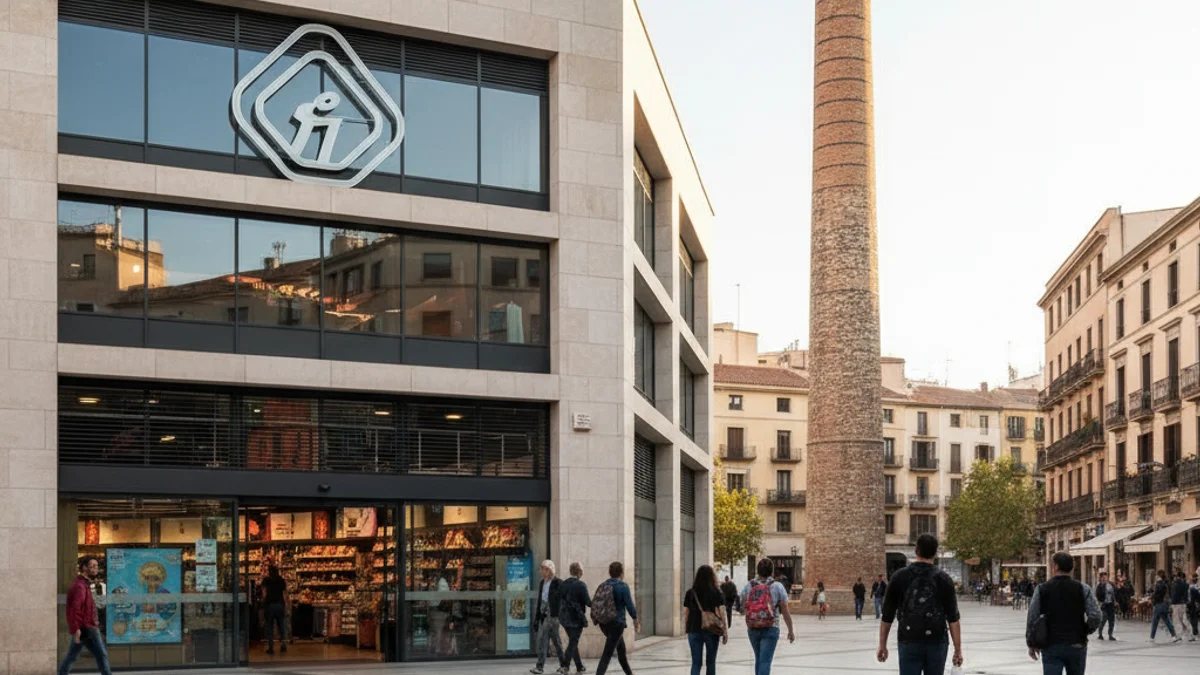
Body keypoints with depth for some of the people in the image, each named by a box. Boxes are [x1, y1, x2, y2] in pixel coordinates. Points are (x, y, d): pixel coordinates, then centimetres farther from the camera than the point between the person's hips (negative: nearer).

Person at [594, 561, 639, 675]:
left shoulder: (602, 586, 5)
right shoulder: (623, 586, -12)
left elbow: (594, 604, 5)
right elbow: (629, 606, -11)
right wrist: (636, 620, 4)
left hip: (604, 623, 7)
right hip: (617, 623, -7)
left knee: (621, 648, 25)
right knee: (607, 653, -8)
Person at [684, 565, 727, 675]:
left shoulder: (690, 593, 3)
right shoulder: (717, 593, -4)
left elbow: (686, 613, 4)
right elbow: (721, 613, -7)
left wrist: (686, 630, 13)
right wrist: (725, 631, -1)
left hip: (694, 630, 1)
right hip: (712, 630, -1)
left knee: (696, 662, 1)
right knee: (711, 662, 12)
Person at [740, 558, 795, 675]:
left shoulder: (748, 585, 2)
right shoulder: (778, 587, -6)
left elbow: (743, 607, 3)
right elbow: (785, 612, -5)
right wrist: (791, 631, 4)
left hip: (752, 629, 4)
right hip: (770, 629, -4)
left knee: (759, 659, 20)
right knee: (765, 661, -6)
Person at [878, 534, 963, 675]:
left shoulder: (899, 577, 1)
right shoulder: (943, 579, -1)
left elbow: (887, 614, 3)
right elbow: (953, 617, -5)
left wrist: (882, 645, 11)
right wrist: (958, 649, -2)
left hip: (909, 642, 0)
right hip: (937, 643, 0)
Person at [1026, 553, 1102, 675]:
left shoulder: (1042, 589, -2)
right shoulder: (1083, 589, -3)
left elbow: (1031, 619, -2)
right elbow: (1096, 616, -11)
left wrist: (1031, 644, 10)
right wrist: (1086, 630, 9)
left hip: (1051, 646, -1)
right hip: (1076, 645, 1)